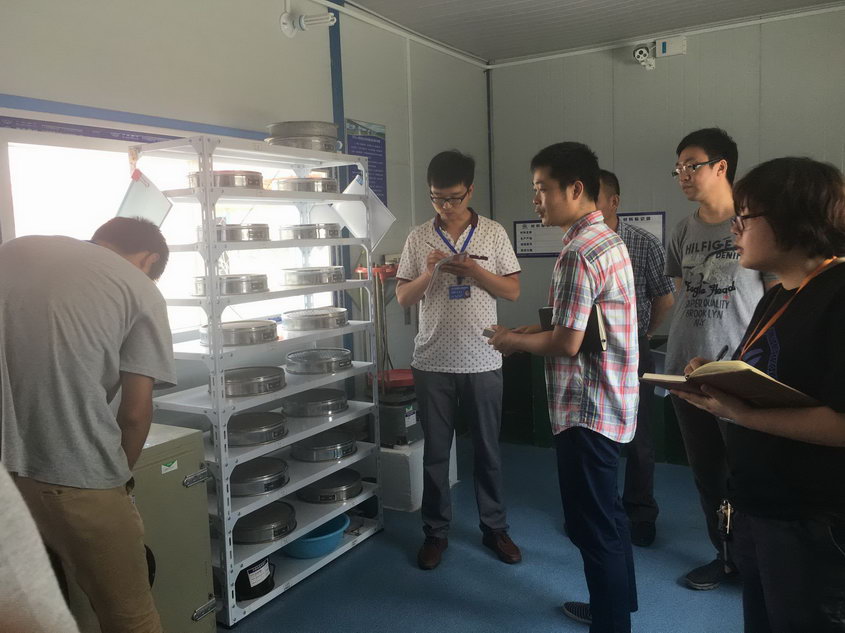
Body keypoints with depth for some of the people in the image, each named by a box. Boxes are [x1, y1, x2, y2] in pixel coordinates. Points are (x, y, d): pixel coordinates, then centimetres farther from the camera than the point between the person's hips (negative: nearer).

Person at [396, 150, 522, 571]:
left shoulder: (493, 233, 1)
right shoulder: (418, 238, 3)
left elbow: (512, 291, 0)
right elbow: (402, 298, 3)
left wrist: (475, 271, -15)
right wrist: (428, 274, -16)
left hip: (482, 361, 0)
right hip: (432, 362, 1)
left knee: (488, 449, 11)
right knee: (435, 451, 10)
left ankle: (494, 528, 28)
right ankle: (436, 532, 25)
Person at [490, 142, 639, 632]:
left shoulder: (579, 252, -21)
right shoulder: (607, 239, 11)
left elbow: (567, 343, -22)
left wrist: (514, 340, -7)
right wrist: (537, 329, 10)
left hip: (587, 408, -10)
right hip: (611, 402, 11)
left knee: (591, 522, 3)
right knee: (606, 511, 22)